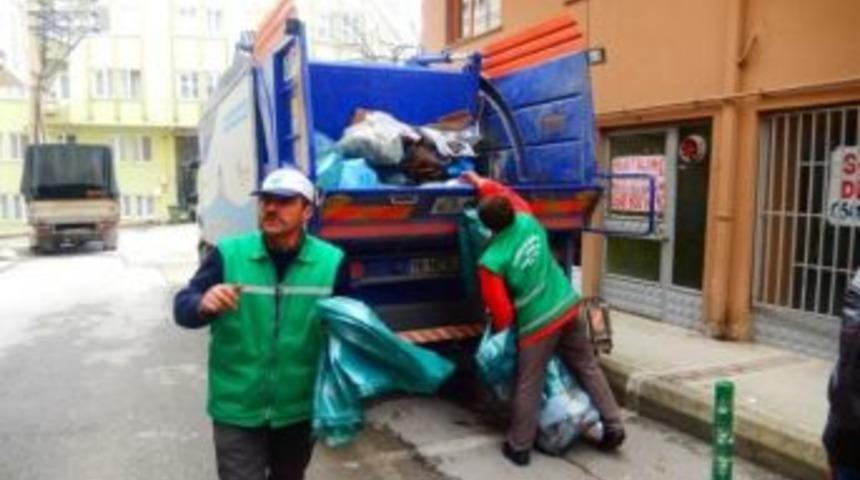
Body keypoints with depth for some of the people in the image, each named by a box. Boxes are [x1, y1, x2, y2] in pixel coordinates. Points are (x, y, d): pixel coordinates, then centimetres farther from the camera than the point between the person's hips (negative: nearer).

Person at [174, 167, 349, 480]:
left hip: (300, 409, 2)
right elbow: (182, 308, -10)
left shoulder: (330, 262, -9)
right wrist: (203, 304, -33)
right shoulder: (228, 254, -12)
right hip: (237, 410, -2)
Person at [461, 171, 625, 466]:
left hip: (537, 323, -6)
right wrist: (481, 183, 30)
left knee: (528, 385, 8)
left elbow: (501, 311, -13)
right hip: (568, 307, 6)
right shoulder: (528, 222, -4)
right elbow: (509, 196, 20)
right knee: (587, 367, 18)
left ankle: (519, 447, 20)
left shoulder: (490, 262, -18)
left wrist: (502, 331, 8)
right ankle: (612, 427, 24)